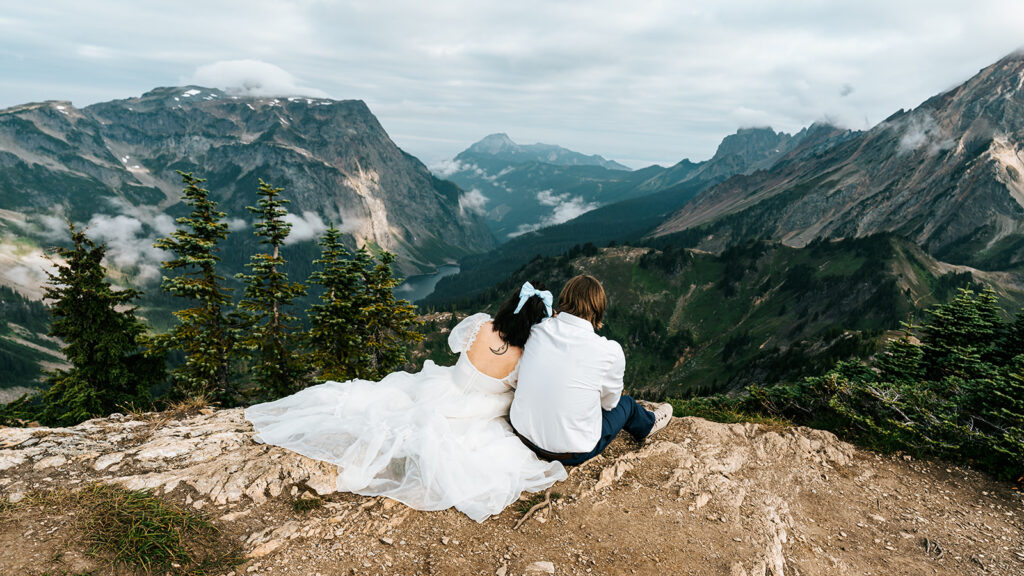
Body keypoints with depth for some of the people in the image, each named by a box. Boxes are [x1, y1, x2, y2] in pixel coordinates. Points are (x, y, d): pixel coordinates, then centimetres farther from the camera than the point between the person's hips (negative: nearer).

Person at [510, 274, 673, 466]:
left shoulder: (538, 330, -12)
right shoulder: (610, 352, -21)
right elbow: (609, 402, -2)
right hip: (571, 454, -4)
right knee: (626, 404, 23)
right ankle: (648, 424, 57)